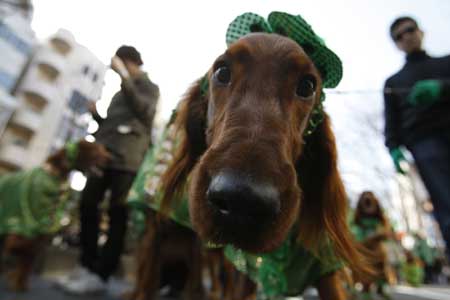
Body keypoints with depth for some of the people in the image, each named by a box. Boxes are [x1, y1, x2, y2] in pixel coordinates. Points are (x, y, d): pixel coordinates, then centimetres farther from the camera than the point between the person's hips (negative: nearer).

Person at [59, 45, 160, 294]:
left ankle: (100, 275, -3)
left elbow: (144, 111, -14)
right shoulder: (120, 93, 29)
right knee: (87, 204, 3)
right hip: (103, 154, 8)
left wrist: (124, 76, -12)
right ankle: (87, 265, 12)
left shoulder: (149, 87, 8)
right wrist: (96, 115, 12)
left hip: (127, 159, -8)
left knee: (117, 214, -7)